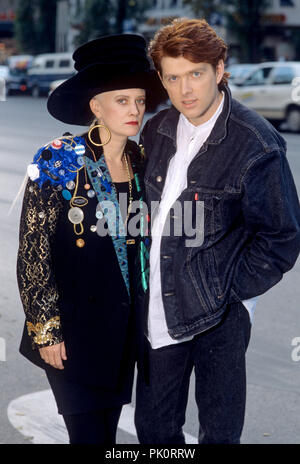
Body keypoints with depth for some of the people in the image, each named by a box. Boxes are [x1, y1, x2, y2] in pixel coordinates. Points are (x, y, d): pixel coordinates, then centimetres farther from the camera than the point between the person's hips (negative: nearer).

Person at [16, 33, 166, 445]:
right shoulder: (58, 162, -11)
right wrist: (46, 328, -12)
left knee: (108, 426, 14)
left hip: (124, 327, 5)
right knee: (88, 433, -3)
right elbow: (33, 251, -11)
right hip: (73, 329, -5)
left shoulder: (142, 163, 5)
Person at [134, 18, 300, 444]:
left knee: (219, 433, 10)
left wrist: (229, 291, -11)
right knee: (153, 427, 17)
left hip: (218, 317, -5)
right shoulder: (156, 131, 4)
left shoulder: (256, 145, -15)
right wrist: (143, 281, 10)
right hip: (157, 310, 5)